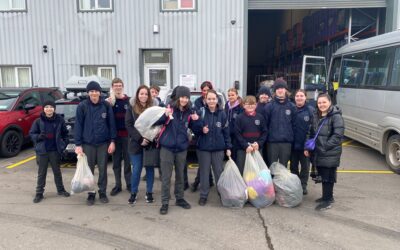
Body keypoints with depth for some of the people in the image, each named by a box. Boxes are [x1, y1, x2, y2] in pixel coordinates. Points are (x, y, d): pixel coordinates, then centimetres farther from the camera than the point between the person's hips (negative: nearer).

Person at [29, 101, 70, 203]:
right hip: (42, 151, -1)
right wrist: (38, 136, -17)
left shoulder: (59, 120, -2)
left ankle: (60, 190, 28)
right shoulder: (38, 121, -3)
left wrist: (64, 144, -2)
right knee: (41, 173, 7)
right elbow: (32, 133, 3)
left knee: (57, 171, 14)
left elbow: (65, 133, 7)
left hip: (55, 150, 1)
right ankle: (39, 193, 17)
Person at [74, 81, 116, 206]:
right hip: (88, 143, 0)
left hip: (104, 143, 0)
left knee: (103, 169, 8)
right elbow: (78, 125, -4)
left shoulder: (106, 105, -2)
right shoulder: (82, 106, -4)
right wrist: (78, 144, -7)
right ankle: (91, 193, 22)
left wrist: (112, 141, -3)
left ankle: (102, 192, 23)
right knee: (89, 169, 8)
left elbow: (111, 124, 1)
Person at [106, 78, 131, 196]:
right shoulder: (109, 101, 3)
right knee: (116, 161, 9)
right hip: (114, 135, 1)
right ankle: (118, 185, 20)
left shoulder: (129, 100, 0)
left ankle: (129, 183, 20)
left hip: (127, 134, -1)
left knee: (128, 160, 8)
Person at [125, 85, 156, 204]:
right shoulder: (131, 108, 1)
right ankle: (133, 193, 19)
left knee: (150, 168, 8)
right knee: (136, 169, 3)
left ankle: (149, 193, 21)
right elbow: (128, 125, -5)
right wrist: (140, 139, -15)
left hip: (150, 143, 1)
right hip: (136, 143, -1)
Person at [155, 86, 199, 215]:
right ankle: (165, 202, 14)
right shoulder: (170, 108, -8)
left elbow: (192, 128, 14)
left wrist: (194, 120, -6)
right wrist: (165, 115, -28)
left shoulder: (189, 112, 2)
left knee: (180, 175, 17)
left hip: (182, 148, 4)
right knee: (166, 176, 2)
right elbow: (156, 122, -10)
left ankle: (179, 198, 32)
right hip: (167, 147, -3)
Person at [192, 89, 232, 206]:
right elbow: (195, 130, 1)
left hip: (218, 148, 1)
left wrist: (228, 147, 0)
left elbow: (226, 132, 3)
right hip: (203, 148, -1)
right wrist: (201, 130, -19)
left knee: (219, 172, 9)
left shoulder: (222, 114, -1)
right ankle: (203, 195, 21)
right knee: (204, 172, 8)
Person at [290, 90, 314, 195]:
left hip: (305, 144, -2)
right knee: (293, 166, 13)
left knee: (305, 166, 10)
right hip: (293, 144, 2)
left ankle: (303, 186, 23)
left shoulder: (311, 110, -6)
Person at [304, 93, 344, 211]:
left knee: (328, 177, 1)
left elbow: (338, 136, -17)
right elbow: (312, 133, 16)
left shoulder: (336, 116, -11)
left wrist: (325, 146, -19)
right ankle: (327, 196, 31)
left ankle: (327, 200, 12)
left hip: (330, 154, -7)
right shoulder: (316, 116, 11)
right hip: (318, 153, 7)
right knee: (322, 175, 15)